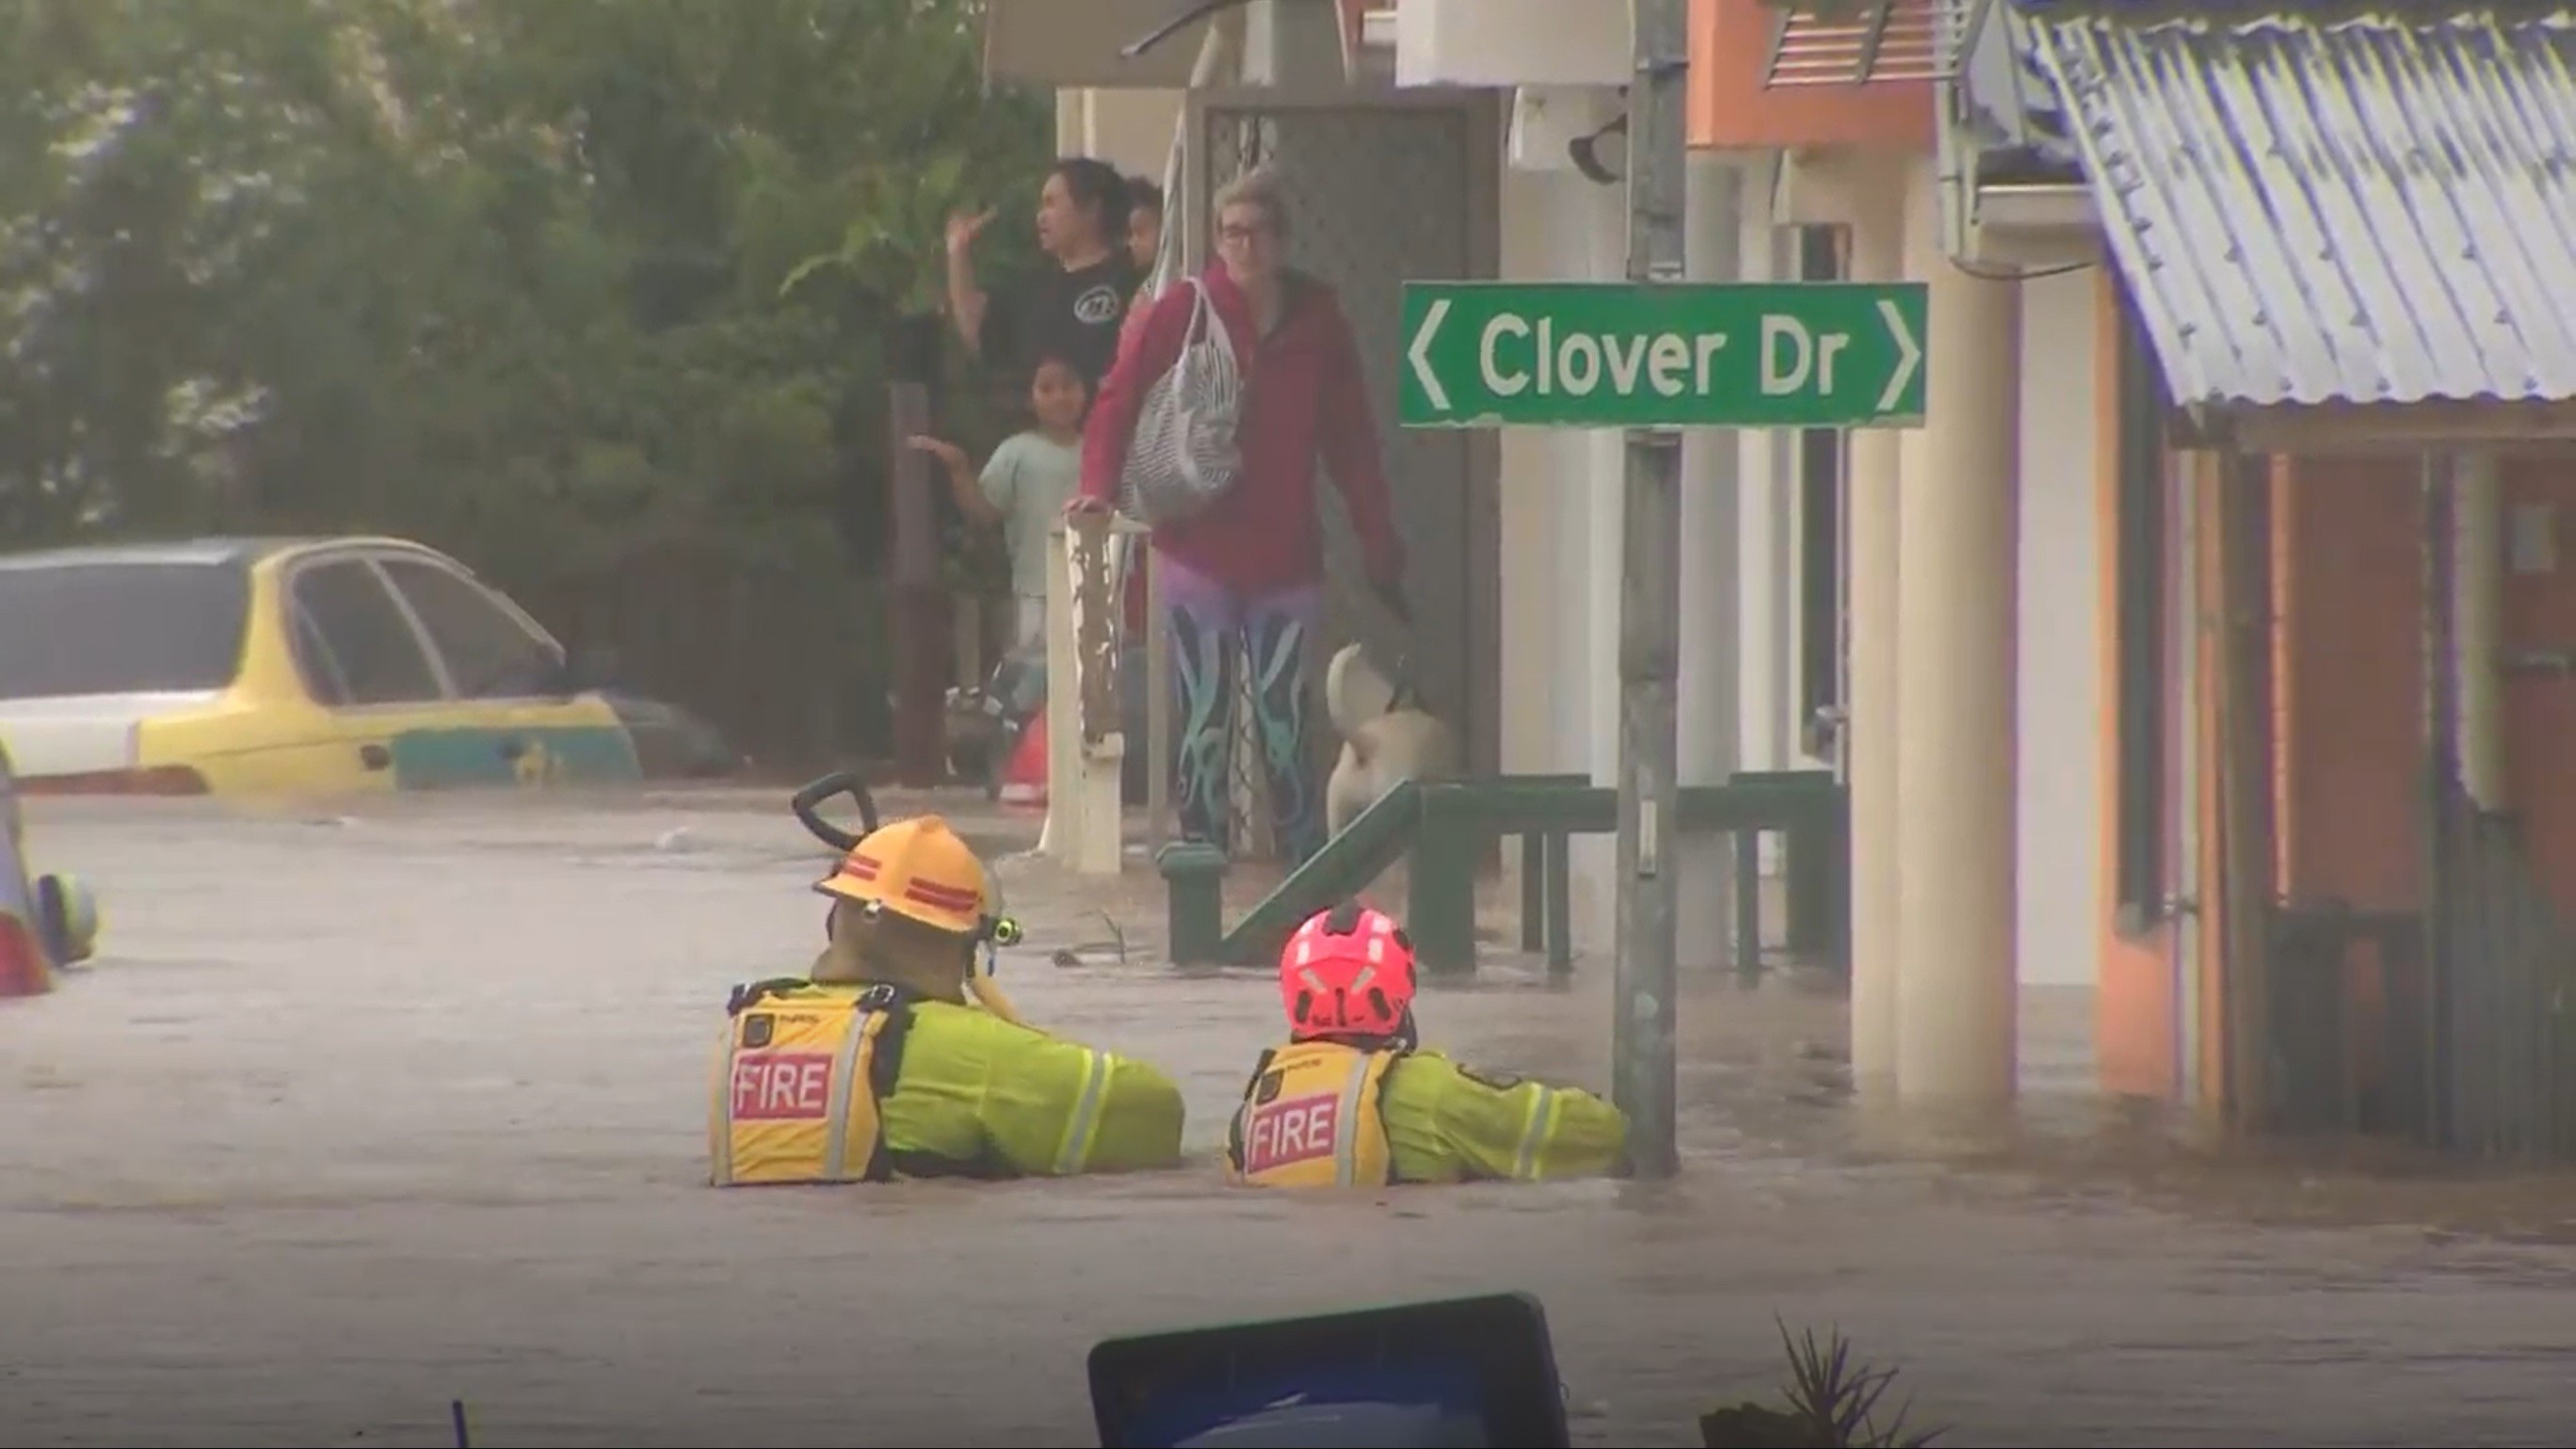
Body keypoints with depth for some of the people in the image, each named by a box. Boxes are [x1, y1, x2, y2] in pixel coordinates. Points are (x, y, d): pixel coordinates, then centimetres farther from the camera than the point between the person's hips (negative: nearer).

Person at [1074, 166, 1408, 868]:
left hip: (1286, 558, 1)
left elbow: (1351, 440, 7)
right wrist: (1099, 486, -16)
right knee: (1205, 727, 1)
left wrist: (1379, 541, 4)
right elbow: (1118, 401, 0)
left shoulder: (1318, 322, 4)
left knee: (1285, 725, 0)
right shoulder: (1184, 312, -3)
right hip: (1200, 554, -1)